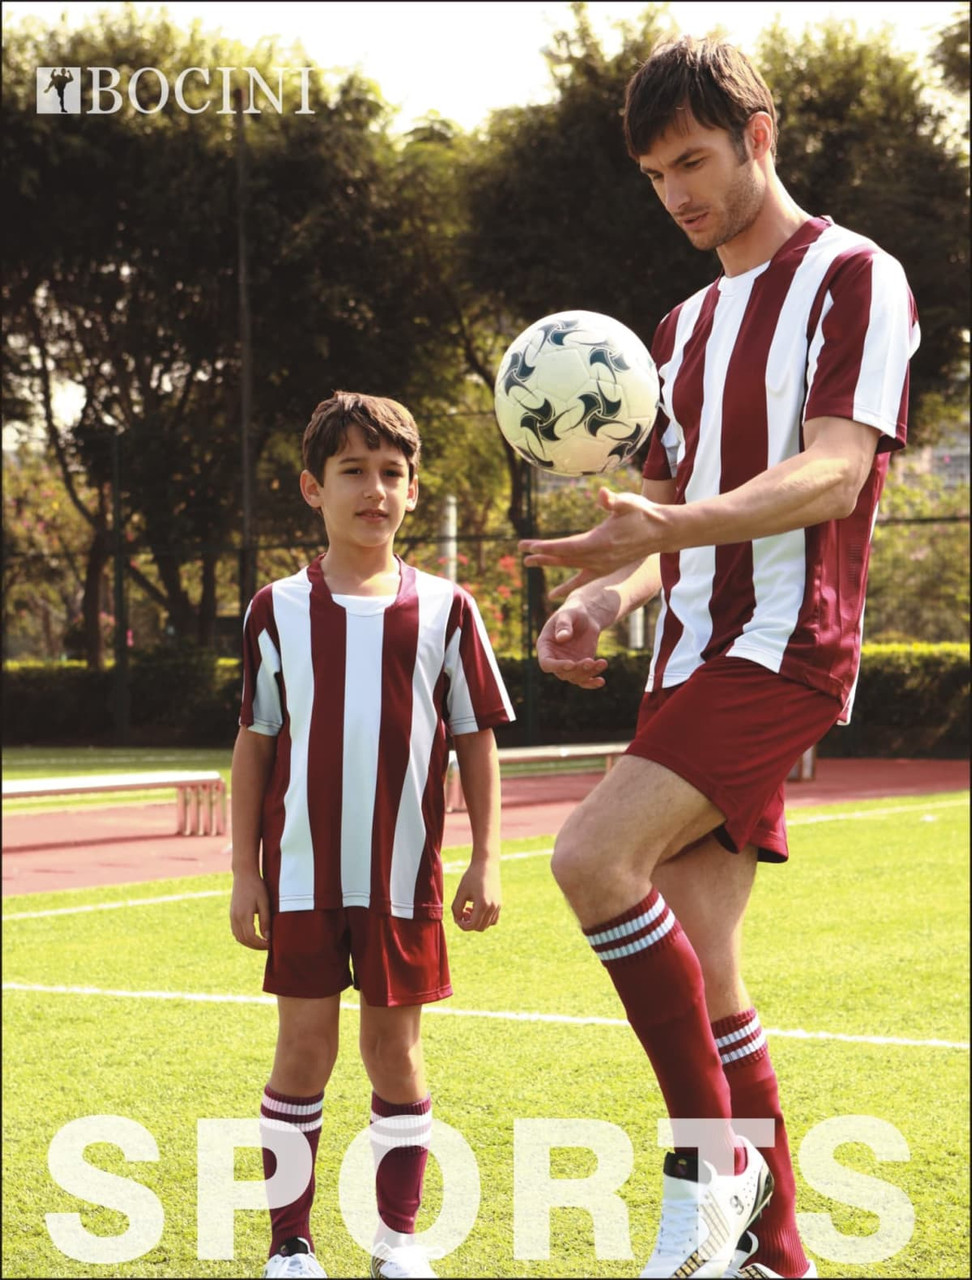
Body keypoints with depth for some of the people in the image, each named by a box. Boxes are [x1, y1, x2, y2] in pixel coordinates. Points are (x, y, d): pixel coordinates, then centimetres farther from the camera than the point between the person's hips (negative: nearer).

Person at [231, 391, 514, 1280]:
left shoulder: (443, 610, 2)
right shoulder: (278, 611, 3)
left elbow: (476, 740, 5)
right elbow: (256, 744, 6)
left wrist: (485, 861, 1)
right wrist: (244, 872, 3)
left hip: (403, 874, 0)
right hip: (302, 873, 0)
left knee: (395, 1048, 6)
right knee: (304, 1048, 2)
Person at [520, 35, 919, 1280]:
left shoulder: (852, 277, -3)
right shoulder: (684, 328, 22)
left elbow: (832, 476, -16)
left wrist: (668, 525, -31)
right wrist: (605, 595, 1)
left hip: (782, 650, -8)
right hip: (694, 661, 8)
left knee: (593, 853, -25)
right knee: (696, 975, 5)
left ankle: (711, 1150, -12)